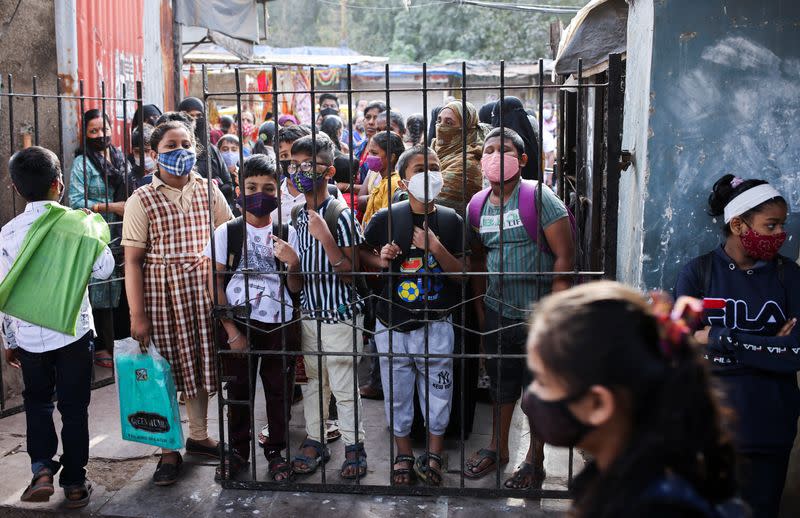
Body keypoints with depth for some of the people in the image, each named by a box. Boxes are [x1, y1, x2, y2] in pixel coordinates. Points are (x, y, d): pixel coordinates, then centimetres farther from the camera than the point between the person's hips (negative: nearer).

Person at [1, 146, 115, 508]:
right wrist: (96, 232, 8)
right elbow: (104, 270, -7)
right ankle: (74, 483, 18)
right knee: (74, 407, 10)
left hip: (30, 336, 1)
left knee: (37, 402, 21)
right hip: (74, 331, -1)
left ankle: (42, 469, 6)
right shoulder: (77, 223, -10)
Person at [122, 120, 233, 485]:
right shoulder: (142, 200, -5)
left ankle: (199, 436, 31)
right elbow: (132, 261, -7)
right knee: (165, 370, 4)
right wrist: (137, 315, -11)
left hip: (203, 288, 3)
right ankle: (169, 450, 18)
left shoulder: (209, 191, 4)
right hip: (161, 292, -3)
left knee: (201, 363, 13)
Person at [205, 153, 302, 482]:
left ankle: (276, 450, 24)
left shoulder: (286, 233, 2)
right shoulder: (227, 231, -3)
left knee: (280, 389, 7)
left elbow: (295, 288, 3)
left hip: (280, 325, 1)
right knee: (239, 388, 9)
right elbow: (214, 284, -3)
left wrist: (293, 263, -18)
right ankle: (238, 449, 27)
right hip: (239, 324, -1)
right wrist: (231, 331, -7)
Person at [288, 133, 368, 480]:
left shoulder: (340, 214, -14)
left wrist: (325, 238, -27)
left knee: (343, 386, 2)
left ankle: (354, 446, 19)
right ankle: (314, 441, 30)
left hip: (339, 314, -6)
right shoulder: (297, 215, 6)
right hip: (308, 312, 7)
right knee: (312, 381, 16)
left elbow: (350, 273, -17)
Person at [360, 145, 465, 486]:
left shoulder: (451, 221, -1)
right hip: (392, 325, 0)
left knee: (437, 394, 8)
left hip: (435, 325, 0)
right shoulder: (386, 218, -3)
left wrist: (436, 248, -19)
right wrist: (380, 260, -11)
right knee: (397, 395, 13)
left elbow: (462, 274, -4)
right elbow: (361, 255, 10)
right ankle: (404, 456, 32)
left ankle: (433, 458, 28)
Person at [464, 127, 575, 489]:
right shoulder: (477, 205, 4)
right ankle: (498, 449, 37)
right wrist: (480, 307, 13)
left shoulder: (539, 198, -14)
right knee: (501, 382, 19)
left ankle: (535, 461, 24)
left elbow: (565, 259, -15)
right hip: (497, 310, 5)